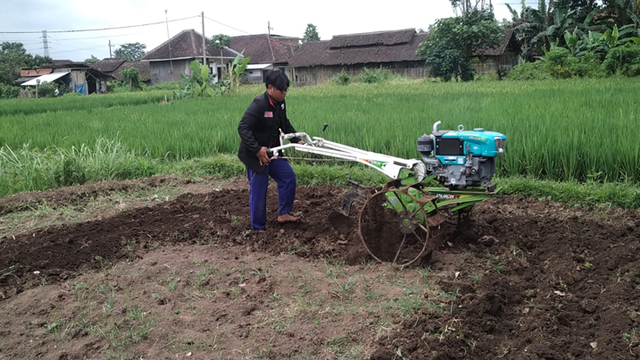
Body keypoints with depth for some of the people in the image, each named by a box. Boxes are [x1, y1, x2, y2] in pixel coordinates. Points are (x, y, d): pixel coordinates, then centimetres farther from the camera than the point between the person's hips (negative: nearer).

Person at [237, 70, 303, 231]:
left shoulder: (280, 103, 1)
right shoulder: (259, 104, -24)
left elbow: (285, 124, 17)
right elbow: (243, 128, -28)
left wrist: (297, 140, 7)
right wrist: (257, 149, -32)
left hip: (273, 151, 8)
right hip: (255, 154, -8)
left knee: (288, 177, 7)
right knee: (258, 191, 0)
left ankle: (283, 214, 19)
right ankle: (258, 228, 15)